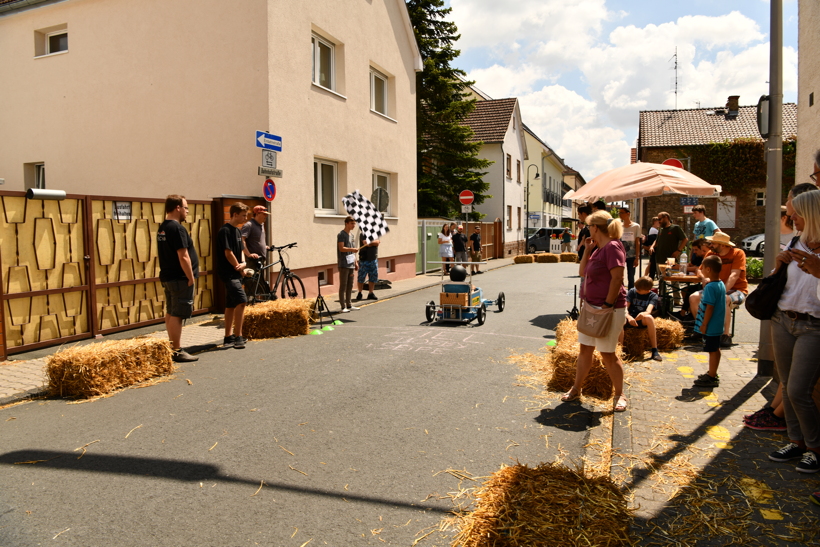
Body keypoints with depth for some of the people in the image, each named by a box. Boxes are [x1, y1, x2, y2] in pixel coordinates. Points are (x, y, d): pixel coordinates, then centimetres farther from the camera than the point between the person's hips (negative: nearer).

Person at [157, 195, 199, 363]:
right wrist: (191, 278, -16)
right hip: (180, 279, -10)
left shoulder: (162, 228, 13)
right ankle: (177, 352, -1)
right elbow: (183, 257, -22)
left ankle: (172, 346, 25)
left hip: (167, 277, 10)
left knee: (170, 313, 15)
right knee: (177, 315, -6)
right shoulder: (177, 228, -18)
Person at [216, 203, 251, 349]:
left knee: (231, 305, 12)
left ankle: (228, 337, 19)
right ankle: (238, 337, -15)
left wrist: (243, 264, -5)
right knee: (241, 301, -19)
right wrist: (239, 269, -7)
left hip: (236, 273, 9)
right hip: (228, 273, -9)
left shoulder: (238, 231, 15)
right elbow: (228, 253, -16)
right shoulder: (225, 231, -12)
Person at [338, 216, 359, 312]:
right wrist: (353, 249, -28)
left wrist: (355, 262, 20)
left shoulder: (351, 235, 18)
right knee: (343, 286, -5)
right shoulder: (341, 235, -7)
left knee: (350, 286, 11)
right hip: (344, 265, -8)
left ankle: (349, 305, 18)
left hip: (351, 265, 8)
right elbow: (341, 248, -18)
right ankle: (343, 307, -3)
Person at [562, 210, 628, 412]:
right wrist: (587, 250, 5)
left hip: (609, 309, -9)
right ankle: (576, 389, 25)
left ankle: (619, 395, 18)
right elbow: (582, 272, 15)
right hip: (592, 307, 9)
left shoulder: (612, 247, -18)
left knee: (608, 354, 2)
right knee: (585, 350, 14)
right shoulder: (598, 249, 11)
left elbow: (617, 278, -23)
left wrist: (607, 305, -21)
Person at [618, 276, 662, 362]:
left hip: (643, 320, -1)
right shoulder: (632, 291, 3)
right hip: (630, 319, 1)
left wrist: (643, 314, -41)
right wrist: (629, 317, -27)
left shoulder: (653, 296, 0)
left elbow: (648, 311, -18)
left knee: (649, 317, -37)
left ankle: (654, 350, -32)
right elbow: (625, 307, -7)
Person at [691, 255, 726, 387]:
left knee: (713, 351, -1)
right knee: (715, 349, 18)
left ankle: (712, 378, 8)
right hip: (717, 325, 10)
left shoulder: (710, 286, -22)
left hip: (710, 326, -10)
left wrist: (704, 324, -18)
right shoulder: (721, 284, 7)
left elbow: (709, 307, -23)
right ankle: (712, 374, 31)